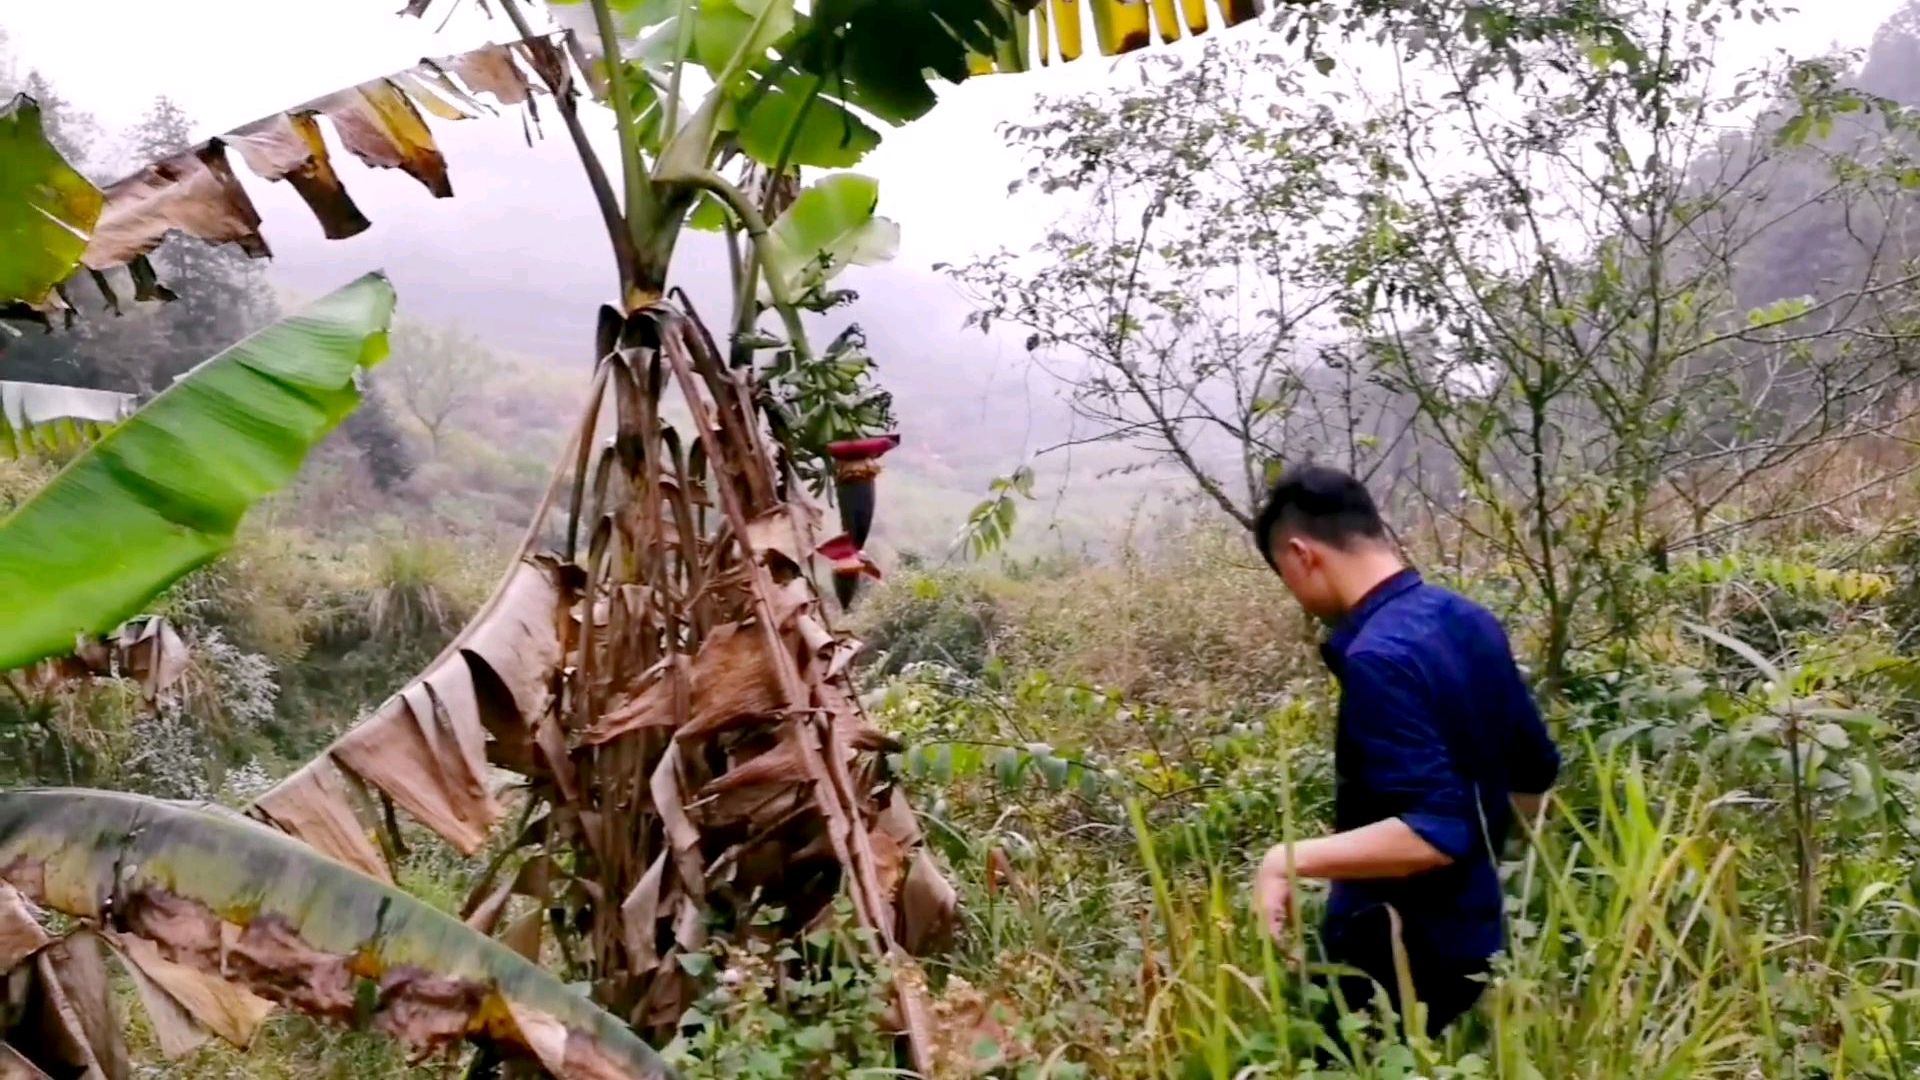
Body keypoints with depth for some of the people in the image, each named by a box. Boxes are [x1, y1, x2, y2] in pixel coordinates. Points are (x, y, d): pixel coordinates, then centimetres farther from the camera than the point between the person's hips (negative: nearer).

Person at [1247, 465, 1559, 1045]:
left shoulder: (1378, 658, -26)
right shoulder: (1470, 621, 1)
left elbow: (1433, 831, -31)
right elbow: (1535, 780, 11)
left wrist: (1292, 859, -25)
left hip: (1401, 959, -9)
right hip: (1470, 934, 9)